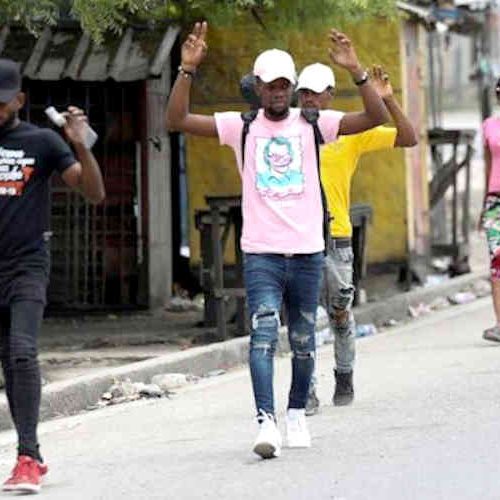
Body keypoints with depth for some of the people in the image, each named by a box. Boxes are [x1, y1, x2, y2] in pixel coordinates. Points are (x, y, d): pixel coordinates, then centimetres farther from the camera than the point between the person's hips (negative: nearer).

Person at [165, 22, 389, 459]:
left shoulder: (313, 125, 3)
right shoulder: (241, 127, 2)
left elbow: (377, 118, -7)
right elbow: (177, 120, -4)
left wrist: (356, 71, -19)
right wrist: (188, 69, -16)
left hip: (308, 252, 2)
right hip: (261, 253, -2)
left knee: (303, 341, 12)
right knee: (263, 335, -16)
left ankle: (297, 414, 31)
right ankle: (267, 423, -24)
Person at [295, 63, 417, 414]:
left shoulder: (351, 132, 2)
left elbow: (408, 139, 0)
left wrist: (388, 100, -11)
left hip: (336, 237, 0)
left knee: (340, 313, 10)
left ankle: (345, 374, 34)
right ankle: (307, 392, -4)